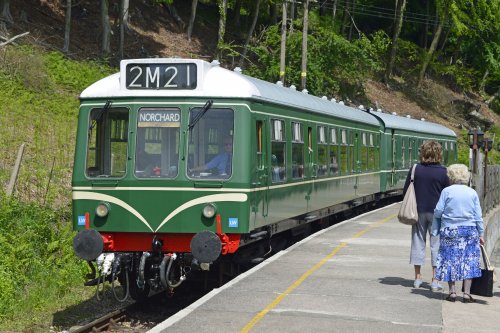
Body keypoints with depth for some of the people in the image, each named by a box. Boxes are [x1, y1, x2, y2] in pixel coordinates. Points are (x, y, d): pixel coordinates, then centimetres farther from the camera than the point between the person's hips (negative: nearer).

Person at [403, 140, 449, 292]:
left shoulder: (415, 169, -3)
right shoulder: (442, 172, -8)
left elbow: (405, 191, 0)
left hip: (419, 211, 2)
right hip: (436, 212, -2)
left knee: (418, 242, 11)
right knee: (436, 245, 4)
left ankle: (418, 277, 15)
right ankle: (435, 280, 3)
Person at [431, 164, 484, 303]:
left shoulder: (447, 191, -4)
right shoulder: (472, 193, 3)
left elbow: (438, 212, -4)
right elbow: (478, 216, 5)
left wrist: (435, 231, 6)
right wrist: (481, 234, 12)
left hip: (449, 230, -1)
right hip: (470, 231, 1)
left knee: (450, 260, 7)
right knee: (468, 261, 6)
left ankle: (452, 292, 5)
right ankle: (466, 293, 2)